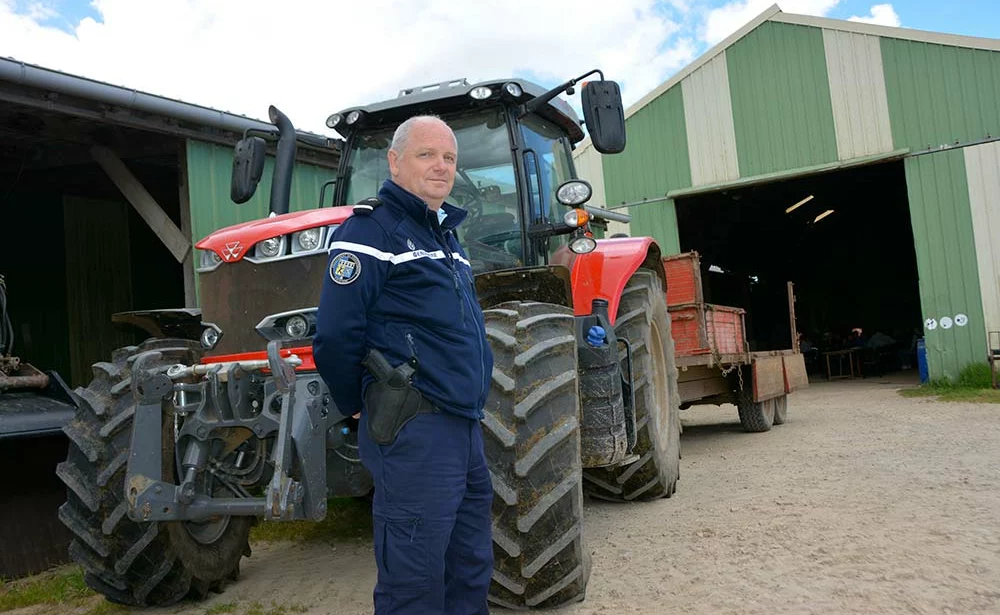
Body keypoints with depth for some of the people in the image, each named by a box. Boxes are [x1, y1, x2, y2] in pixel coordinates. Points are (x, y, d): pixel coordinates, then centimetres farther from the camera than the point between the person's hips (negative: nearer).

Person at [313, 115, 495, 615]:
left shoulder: (445, 235, 18)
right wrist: (356, 407, -4)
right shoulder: (370, 231, -10)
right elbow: (334, 337, -16)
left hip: (465, 425, 9)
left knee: (471, 573, 18)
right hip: (415, 428, -9)